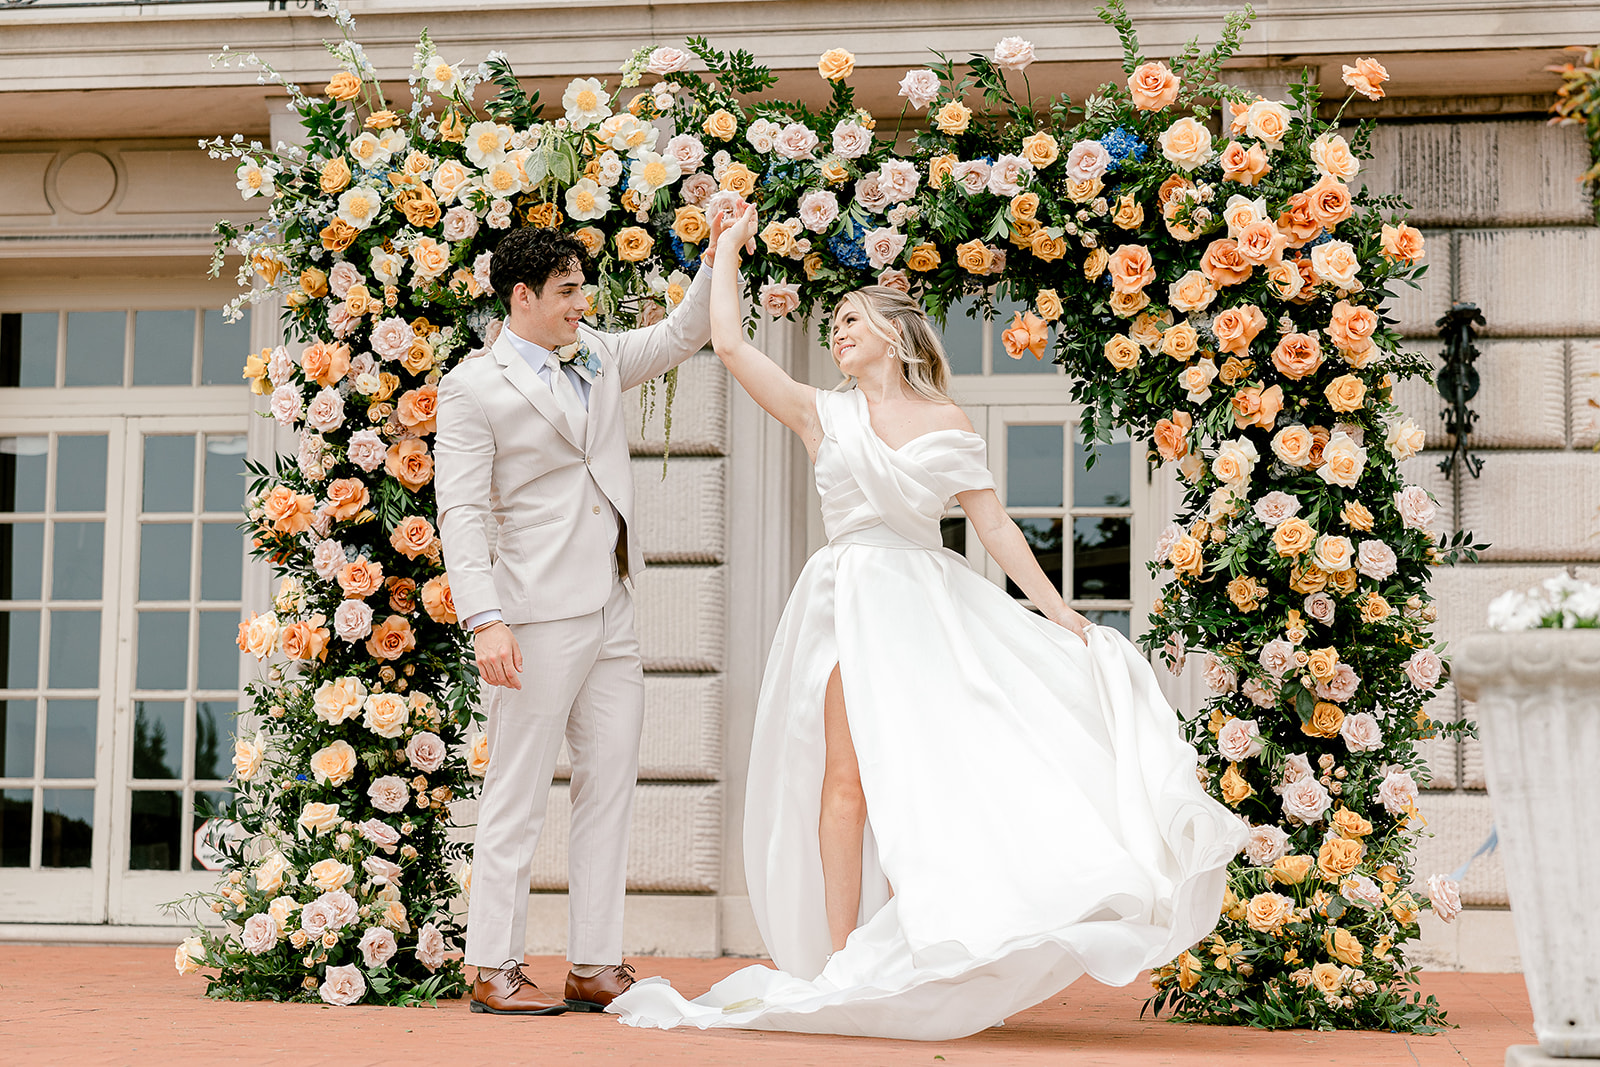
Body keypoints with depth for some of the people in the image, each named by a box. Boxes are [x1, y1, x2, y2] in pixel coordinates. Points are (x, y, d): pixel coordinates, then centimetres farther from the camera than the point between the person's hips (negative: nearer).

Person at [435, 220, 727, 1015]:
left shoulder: (597, 358, 15)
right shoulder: (474, 388, -4)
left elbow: (681, 336, 26)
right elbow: (461, 513, -10)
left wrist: (717, 262, 8)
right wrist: (486, 620, -20)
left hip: (613, 617, 7)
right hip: (540, 619, -7)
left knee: (610, 786, 6)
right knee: (518, 793, -3)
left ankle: (595, 966, 11)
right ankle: (494, 969, 4)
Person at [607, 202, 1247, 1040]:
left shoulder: (946, 424, 9)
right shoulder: (822, 415, 8)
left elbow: (995, 527, 7)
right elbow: (728, 345, 1)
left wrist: (1062, 614, 1)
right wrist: (728, 252, 11)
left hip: (931, 607, 1)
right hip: (852, 597, -1)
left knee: (924, 774, -1)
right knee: (850, 774, -8)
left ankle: (909, 955, 5)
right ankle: (842, 961, -6)